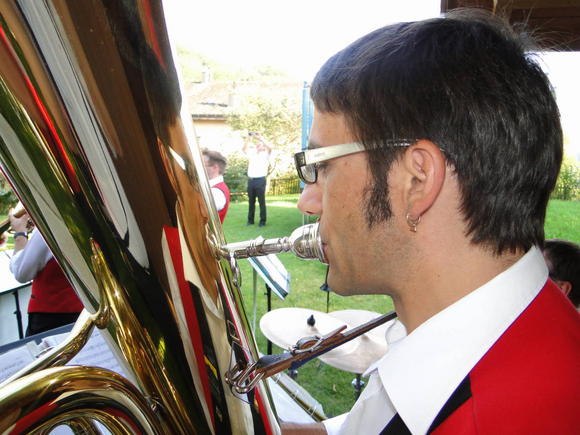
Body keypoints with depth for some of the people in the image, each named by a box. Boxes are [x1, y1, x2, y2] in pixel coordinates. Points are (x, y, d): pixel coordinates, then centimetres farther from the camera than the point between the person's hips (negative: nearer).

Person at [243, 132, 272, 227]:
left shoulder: (265, 154, 3)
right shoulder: (252, 153, 17)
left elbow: (270, 148, -15)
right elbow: (244, 148, 9)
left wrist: (260, 138, -15)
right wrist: (249, 138, 1)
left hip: (260, 180, -5)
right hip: (250, 180, 5)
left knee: (261, 201, -1)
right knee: (251, 201, 10)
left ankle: (262, 221, 4)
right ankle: (250, 220, 18)